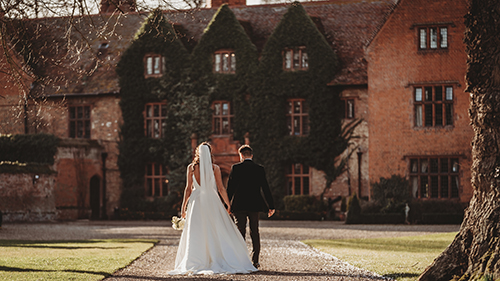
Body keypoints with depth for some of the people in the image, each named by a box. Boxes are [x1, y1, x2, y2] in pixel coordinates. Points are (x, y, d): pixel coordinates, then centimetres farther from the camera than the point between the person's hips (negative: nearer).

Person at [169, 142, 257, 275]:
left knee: (196, 235, 3)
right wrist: (228, 204, 9)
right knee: (218, 233, 5)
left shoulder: (191, 167, -2)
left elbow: (188, 188, 0)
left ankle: (195, 264, -1)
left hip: (196, 202, 0)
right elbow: (221, 188, -1)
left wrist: (183, 206, 6)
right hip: (212, 201, 0)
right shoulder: (215, 168, -3)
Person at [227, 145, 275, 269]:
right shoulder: (260, 169, 2)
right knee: (255, 233, 8)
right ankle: (255, 261, 5)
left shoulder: (235, 168, -4)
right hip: (254, 206, 2)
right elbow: (265, 189, 2)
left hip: (238, 206, -2)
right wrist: (271, 206, 7)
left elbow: (230, 188, -2)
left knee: (240, 233, 3)